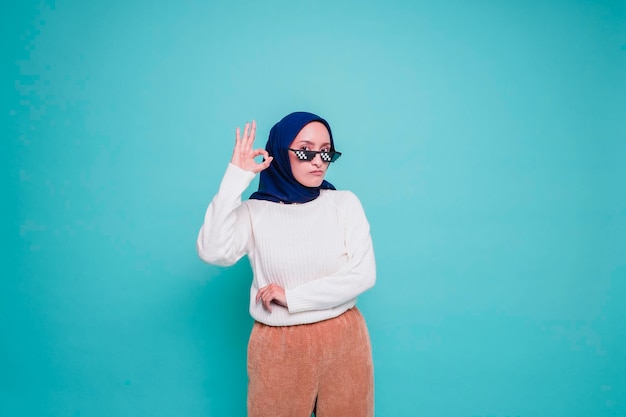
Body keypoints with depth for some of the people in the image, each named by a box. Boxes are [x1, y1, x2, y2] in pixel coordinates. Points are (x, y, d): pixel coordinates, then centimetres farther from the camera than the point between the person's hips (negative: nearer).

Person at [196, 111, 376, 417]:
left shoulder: (344, 203, -3)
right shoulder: (254, 212, -5)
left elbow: (363, 275, -10)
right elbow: (212, 252, -22)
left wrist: (291, 297, -12)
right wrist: (235, 178, -22)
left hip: (343, 341, 1)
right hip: (278, 347, -1)